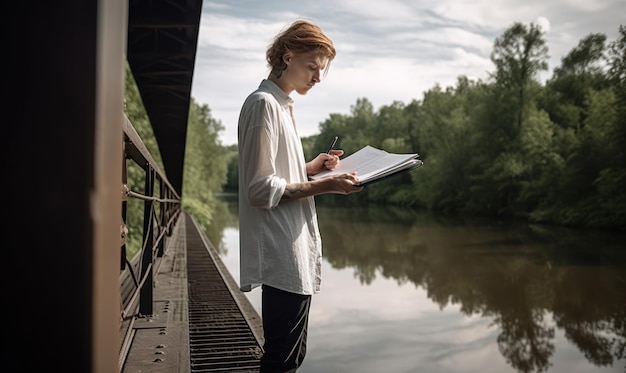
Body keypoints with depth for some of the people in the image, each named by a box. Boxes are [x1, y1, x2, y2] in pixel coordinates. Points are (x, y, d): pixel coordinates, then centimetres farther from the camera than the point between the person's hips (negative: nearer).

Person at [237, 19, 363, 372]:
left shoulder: (281, 105, 18)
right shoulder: (264, 104, -11)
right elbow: (260, 189, -17)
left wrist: (311, 167, 10)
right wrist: (324, 186, -18)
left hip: (293, 254, 10)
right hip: (284, 259, -10)